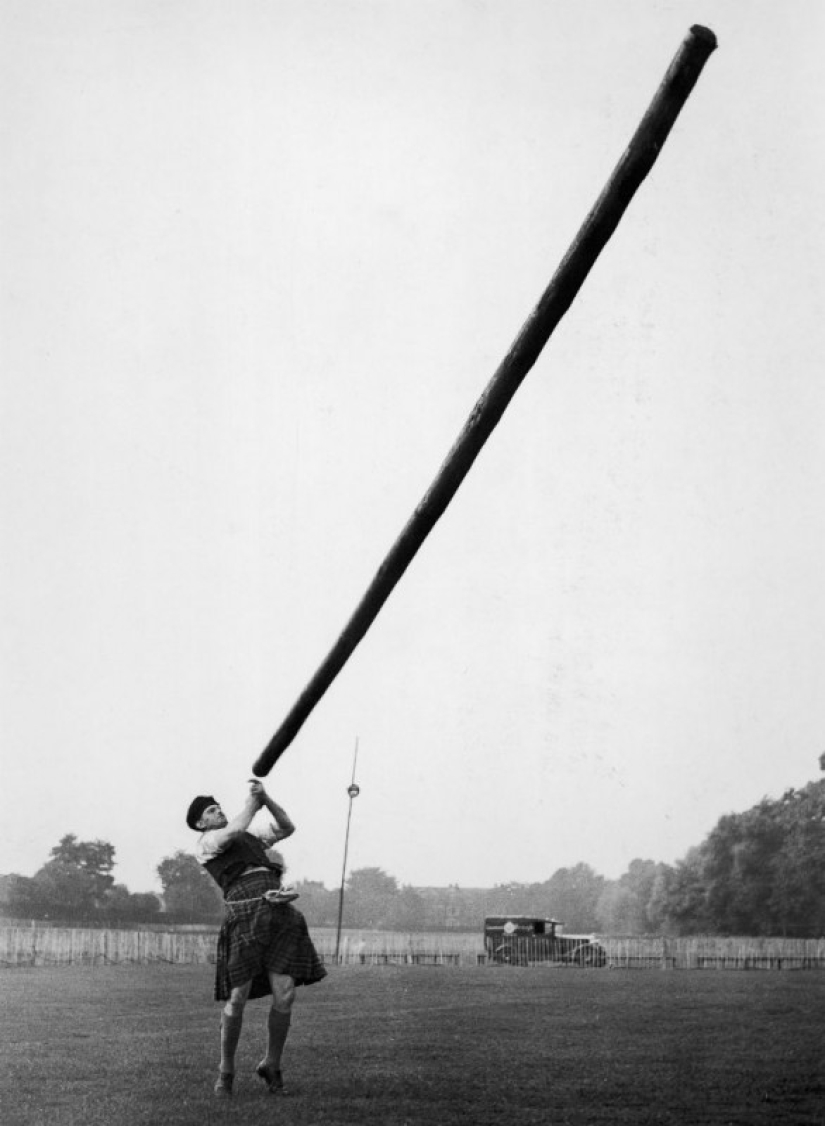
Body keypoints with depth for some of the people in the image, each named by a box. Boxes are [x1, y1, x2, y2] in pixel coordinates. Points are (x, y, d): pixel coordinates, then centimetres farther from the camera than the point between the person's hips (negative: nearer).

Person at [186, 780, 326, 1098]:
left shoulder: (248, 840, 32)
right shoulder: (207, 842, 10)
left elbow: (287, 828, 30)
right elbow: (235, 830, -10)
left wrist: (266, 798, 16)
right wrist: (251, 803, 7)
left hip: (279, 913, 5)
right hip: (244, 913, -5)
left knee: (284, 995, -6)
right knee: (238, 998, -6)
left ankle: (271, 1066, 13)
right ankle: (226, 1070, 15)